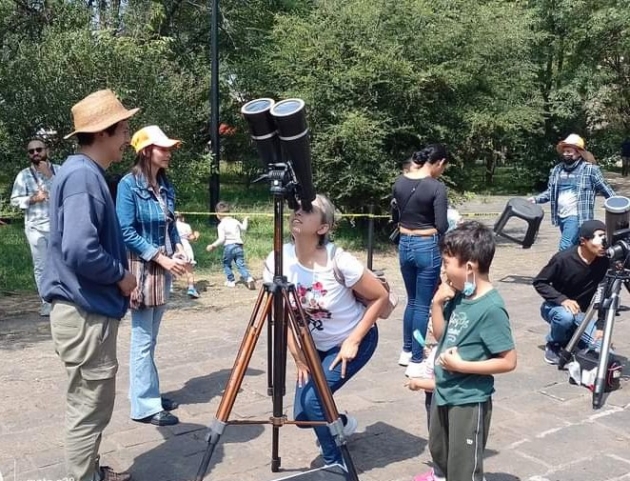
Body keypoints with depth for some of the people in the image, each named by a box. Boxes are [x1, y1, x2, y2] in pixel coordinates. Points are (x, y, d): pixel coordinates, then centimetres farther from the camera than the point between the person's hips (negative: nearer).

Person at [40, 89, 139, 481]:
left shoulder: (89, 173, 12)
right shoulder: (82, 175, -19)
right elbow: (80, 251, -29)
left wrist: (119, 275, 10)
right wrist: (121, 275, -13)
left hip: (92, 309, 10)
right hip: (85, 314, -10)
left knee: (94, 405, 21)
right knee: (89, 408, 2)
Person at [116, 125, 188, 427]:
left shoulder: (165, 185, 9)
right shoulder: (129, 184, -12)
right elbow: (126, 232, -16)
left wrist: (179, 250, -2)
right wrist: (161, 258, -19)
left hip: (162, 268, 7)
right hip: (141, 267, -7)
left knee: (151, 338, 14)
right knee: (142, 339, -3)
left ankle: (149, 395, 24)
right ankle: (144, 406, 4)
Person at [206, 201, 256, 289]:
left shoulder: (221, 225, -4)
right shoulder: (235, 221, 12)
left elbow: (221, 239, -12)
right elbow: (243, 229, 29)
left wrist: (213, 246, -4)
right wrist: (245, 220, 46)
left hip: (229, 246, -4)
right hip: (239, 246, 4)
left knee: (226, 264, 17)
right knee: (241, 265, 1)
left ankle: (231, 281, 18)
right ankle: (249, 278, -19)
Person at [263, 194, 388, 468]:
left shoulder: (340, 261, -29)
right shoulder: (277, 261, -17)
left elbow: (380, 297, -17)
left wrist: (353, 342, -19)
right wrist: (297, 356, -7)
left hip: (354, 341, -5)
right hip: (317, 345, 5)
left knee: (313, 400, -20)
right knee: (302, 415, 2)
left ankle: (335, 466, 5)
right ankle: (342, 424, 37)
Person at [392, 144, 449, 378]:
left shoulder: (399, 182, 1)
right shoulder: (436, 187, -16)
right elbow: (441, 226, -16)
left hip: (404, 245, 6)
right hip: (427, 247, -6)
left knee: (412, 301, 22)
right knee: (423, 305, 4)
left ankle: (406, 351, 33)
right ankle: (415, 361, 10)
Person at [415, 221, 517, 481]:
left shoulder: (491, 308, -25)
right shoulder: (459, 295, -3)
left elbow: (508, 361, -23)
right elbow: (440, 335, 9)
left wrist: (462, 365, -24)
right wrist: (437, 302, -6)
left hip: (469, 400, -9)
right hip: (444, 391, 9)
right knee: (438, 447, 32)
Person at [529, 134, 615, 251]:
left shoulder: (590, 169, -6)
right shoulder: (557, 169, 9)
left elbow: (605, 189, 0)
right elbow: (550, 192, 15)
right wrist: (536, 199, 0)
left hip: (577, 216, -6)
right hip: (561, 216, 6)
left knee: (564, 248, -17)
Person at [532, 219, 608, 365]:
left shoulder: (604, 262, -16)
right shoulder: (563, 259, -24)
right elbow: (539, 282, -15)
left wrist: (601, 325, -18)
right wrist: (563, 299, -30)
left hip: (580, 312, 3)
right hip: (555, 307, -3)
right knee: (566, 315, -38)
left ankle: (570, 337, 13)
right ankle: (553, 345, -6)